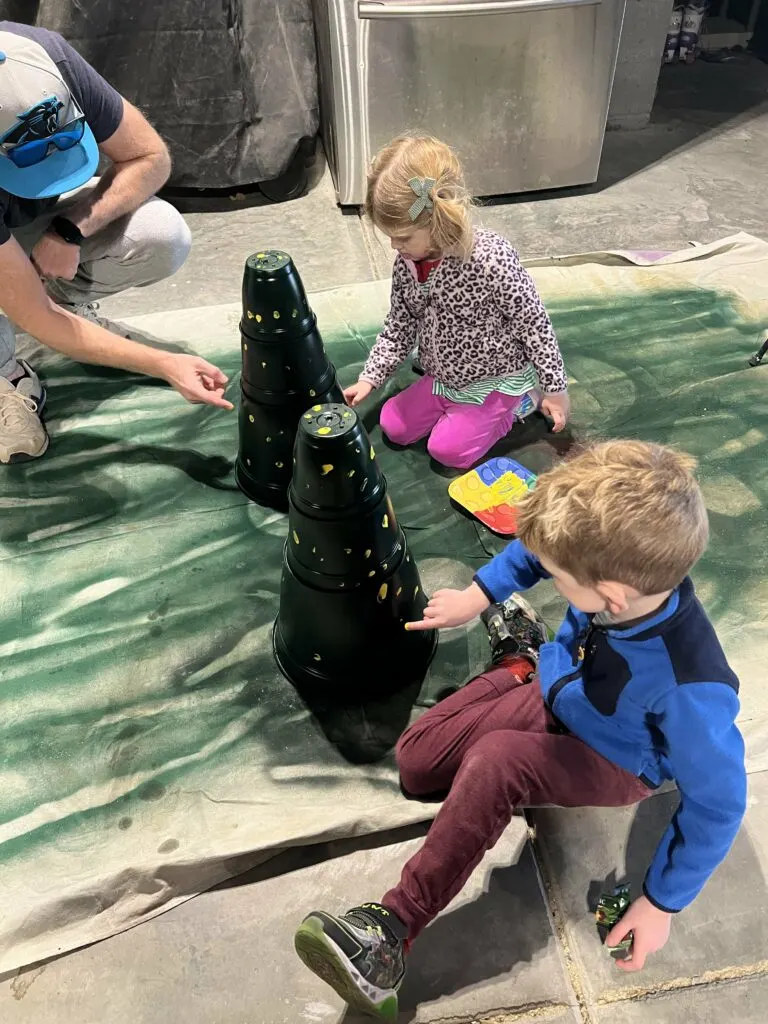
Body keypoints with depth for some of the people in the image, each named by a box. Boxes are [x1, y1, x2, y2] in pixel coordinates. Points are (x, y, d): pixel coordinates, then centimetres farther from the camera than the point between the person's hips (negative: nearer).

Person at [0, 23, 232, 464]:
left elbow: (152, 158, -20)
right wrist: (167, 365, -42)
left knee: (164, 239, -26)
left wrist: (74, 229, -31)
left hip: (50, 214, 3)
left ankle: (63, 299, 3)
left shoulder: (48, 59, -32)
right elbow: (36, 320, -36)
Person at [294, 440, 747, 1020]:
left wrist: (662, 904, -14)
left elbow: (717, 803, -23)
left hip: (613, 763, -5)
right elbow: (545, 544, -5)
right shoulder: (623, 565, -29)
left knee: (497, 760, -34)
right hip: (553, 687, 5)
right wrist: (480, 594, -2)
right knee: (416, 759, -1)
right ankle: (521, 663, 25)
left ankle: (394, 928, -20)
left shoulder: (690, 689, -40)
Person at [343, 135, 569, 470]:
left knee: (449, 449, -11)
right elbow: (399, 327, 4)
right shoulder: (406, 263, -11)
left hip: (497, 379, -6)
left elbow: (534, 324, -21)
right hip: (442, 377, 7)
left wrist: (555, 388, -14)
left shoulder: (491, 259, -31)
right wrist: (369, 379, 0)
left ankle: (519, 401, 11)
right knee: (394, 427, 7)